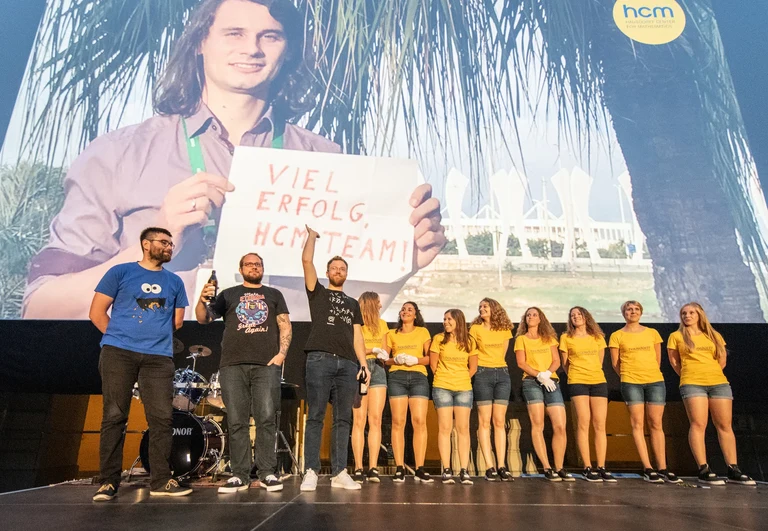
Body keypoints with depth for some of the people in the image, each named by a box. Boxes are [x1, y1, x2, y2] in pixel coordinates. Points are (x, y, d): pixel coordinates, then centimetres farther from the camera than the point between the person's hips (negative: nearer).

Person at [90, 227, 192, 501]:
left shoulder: (174, 282, 14)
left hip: (159, 357, 3)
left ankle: (161, 480, 7)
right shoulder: (120, 272, 6)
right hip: (118, 353, -2)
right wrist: (120, 336, 4)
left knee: (162, 417, -2)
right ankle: (108, 481, 12)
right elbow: (96, 312, 4)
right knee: (114, 416, 1)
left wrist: (155, 334, 11)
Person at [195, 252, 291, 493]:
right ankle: (239, 475, 7)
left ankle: (268, 473, 1)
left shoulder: (274, 295, 17)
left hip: (267, 365, -1)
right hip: (232, 366, 1)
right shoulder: (228, 294, 17)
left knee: (266, 419, -6)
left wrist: (281, 353, -5)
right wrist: (202, 301, -13)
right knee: (237, 422, 1)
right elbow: (203, 319, 8)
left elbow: (285, 326, 10)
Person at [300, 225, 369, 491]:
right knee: (315, 417, -5)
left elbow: (357, 336, 18)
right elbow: (306, 261, 4)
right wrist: (312, 235, 15)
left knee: (343, 419, 2)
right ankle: (311, 472, -3)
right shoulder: (317, 292, 16)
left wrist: (363, 363, 7)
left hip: (348, 364, 4)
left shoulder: (353, 303, 25)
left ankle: (339, 473, 4)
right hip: (320, 360, -3)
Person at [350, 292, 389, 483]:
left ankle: (373, 468, -2)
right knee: (359, 420, -7)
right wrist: (372, 350, -12)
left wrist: (382, 354, 1)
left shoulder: (382, 324, 19)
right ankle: (358, 468, -5)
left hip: (377, 369, 5)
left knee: (376, 420, -3)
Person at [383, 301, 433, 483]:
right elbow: (384, 358, 12)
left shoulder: (423, 332, 15)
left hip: (419, 377, -1)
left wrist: (416, 360, -10)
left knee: (419, 421, -10)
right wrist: (395, 359, -8)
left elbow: (430, 357, 8)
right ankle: (399, 469, -4)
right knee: (398, 422, -7)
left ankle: (420, 469, -9)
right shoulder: (391, 334, 19)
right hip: (397, 377, 1)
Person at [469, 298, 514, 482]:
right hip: (482, 374, -2)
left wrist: (498, 366, 13)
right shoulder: (475, 328, 2)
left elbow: (502, 353, 16)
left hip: (502, 373, 3)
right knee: (484, 421, -4)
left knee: (500, 421, 1)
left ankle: (502, 466, 2)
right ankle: (490, 467, -3)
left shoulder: (505, 330, 9)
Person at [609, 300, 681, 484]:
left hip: (656, 381, 2)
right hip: (631, 383, -2)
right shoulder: (617, 336, 4)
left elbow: (658, 358, 16)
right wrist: (627, 375, 9)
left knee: (656, 424, 2)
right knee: (638, 424, -3)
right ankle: (647, 469, 0)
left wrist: (651, 373, 14)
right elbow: (615, 363, 6)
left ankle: (662, 468, 5)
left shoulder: (652, 333, 11)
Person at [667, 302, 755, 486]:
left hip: (719, 383, 4)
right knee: (698, 425, -10)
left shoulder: (713, 335, 15)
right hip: (692, 384, -3)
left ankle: (733, 470, 7)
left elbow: (722, 360, 18)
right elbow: (674, 362, 9)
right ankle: (703, 470, -11)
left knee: (725, 425, 2)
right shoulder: (676, 336, 6)